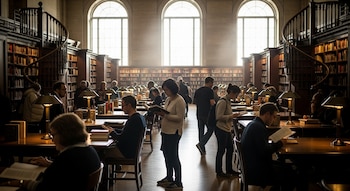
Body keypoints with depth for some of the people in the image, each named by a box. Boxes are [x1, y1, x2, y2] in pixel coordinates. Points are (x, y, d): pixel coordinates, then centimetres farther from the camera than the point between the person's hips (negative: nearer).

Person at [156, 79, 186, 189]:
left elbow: (179, 117, -22)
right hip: (165, 131, 9)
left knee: (173, 156, -2)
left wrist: (165, 115, -24)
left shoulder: (179, 101, -16)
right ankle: (169, 177, 34)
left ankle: (178, 182, 10)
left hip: (174, 132, -9)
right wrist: (161, 113, -1)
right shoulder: (168, 99, 11)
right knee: (167, 154, 18)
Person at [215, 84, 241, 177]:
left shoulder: (228, 101, 11)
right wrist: (231, 116, -20)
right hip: (221, 129, -10)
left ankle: (229, 170, 28)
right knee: (221, 150, 2)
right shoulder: (223, 102, -19)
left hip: (227, 129, 10)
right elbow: (219, 116, -21)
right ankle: (219, 172, 15)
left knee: (230, 149, 15)